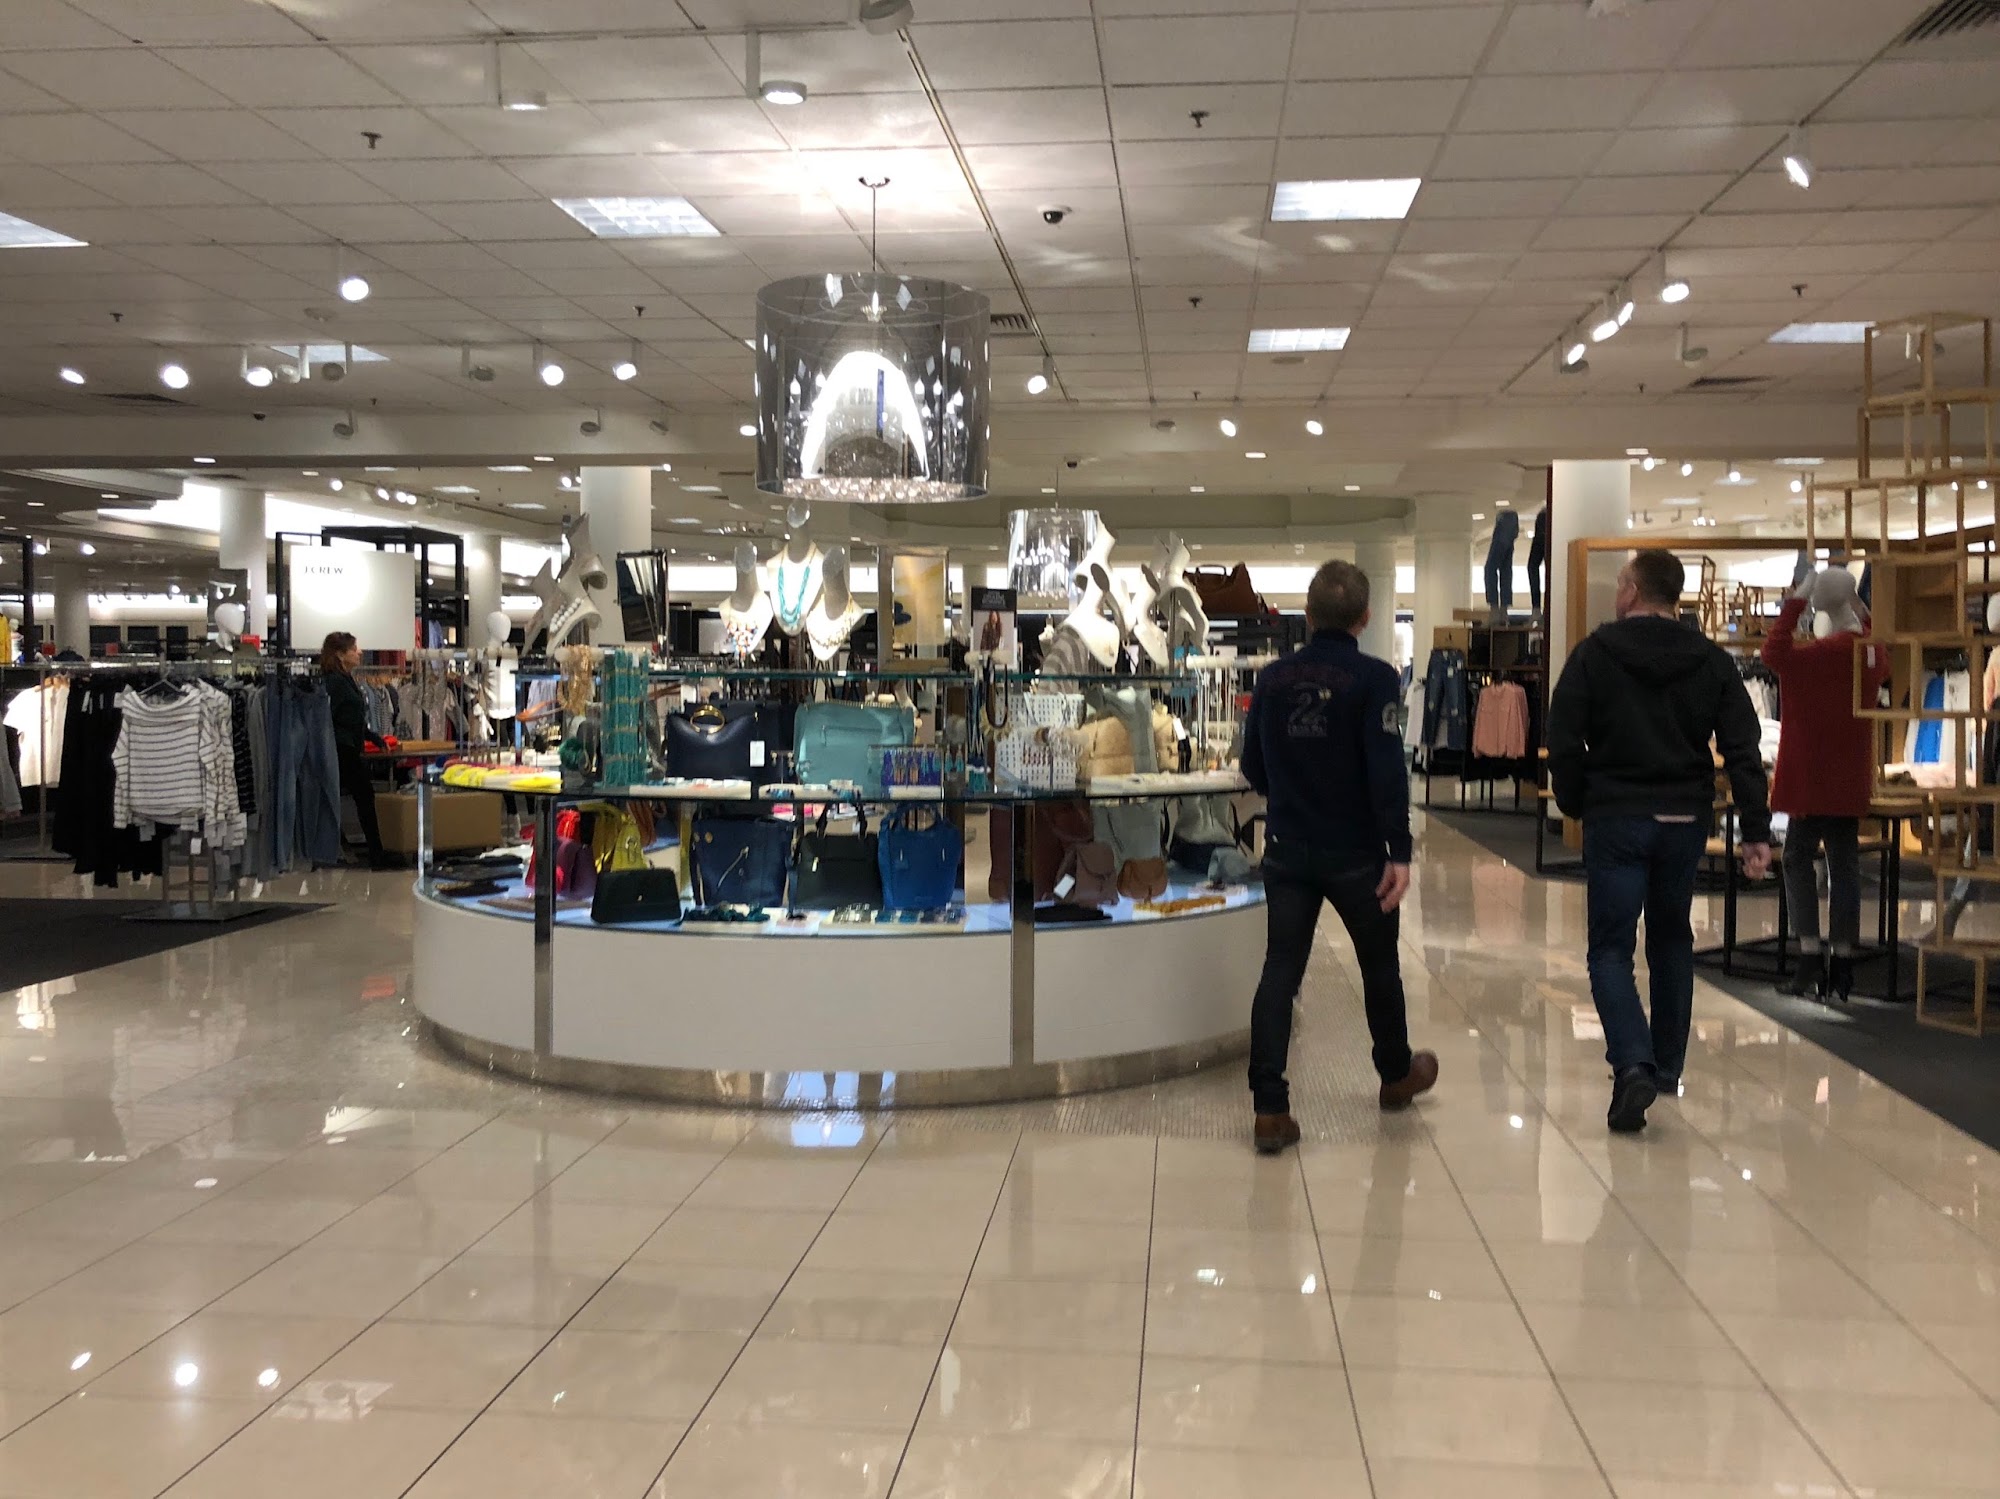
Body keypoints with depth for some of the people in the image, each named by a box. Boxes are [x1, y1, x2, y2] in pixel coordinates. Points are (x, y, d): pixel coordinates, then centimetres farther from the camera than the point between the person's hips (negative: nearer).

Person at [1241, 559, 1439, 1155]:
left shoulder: (1273, 677, 1)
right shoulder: (1373, 678, -12)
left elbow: (1253, 768, 9)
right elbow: (1387, 770, -19)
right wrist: (1399, 851, -15)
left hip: (1288, 851, 3)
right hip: (1356, 854, -3)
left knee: (1279, 972, 2)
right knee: (1380, 965, 18)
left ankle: (1270, 1109, -4)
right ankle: (1397, 1074, 38)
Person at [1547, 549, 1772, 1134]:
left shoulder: (1594, 654, -5)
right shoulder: (1712, 660, 4)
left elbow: (1563, 742, -7)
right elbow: (1742, 750, -1)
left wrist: (1577, 805, 7)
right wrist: (1756, 831, -1)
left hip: (1616, 821, -4)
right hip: (1685, 821, 4)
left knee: (1611, 948, 0)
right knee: (1672, 941, 19)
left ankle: (1633, 1064, -21)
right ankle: (1668, 1066, 27)